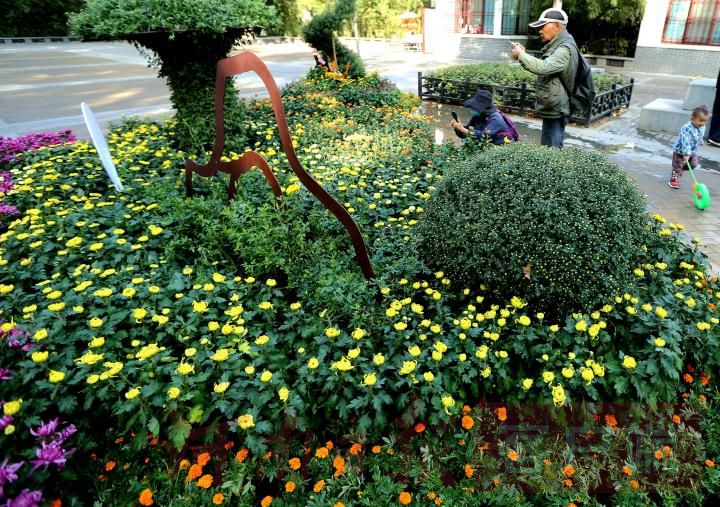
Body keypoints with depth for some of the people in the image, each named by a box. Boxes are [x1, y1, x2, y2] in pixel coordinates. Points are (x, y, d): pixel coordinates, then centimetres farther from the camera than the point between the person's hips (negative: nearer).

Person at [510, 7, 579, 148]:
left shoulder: (565, 48, -19)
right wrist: (523, 55, 5)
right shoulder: (557, 45, 15)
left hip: (556, 110, -10)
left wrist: (521, 55, -21)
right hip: (551, 108, 10)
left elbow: (543, 68, -32)